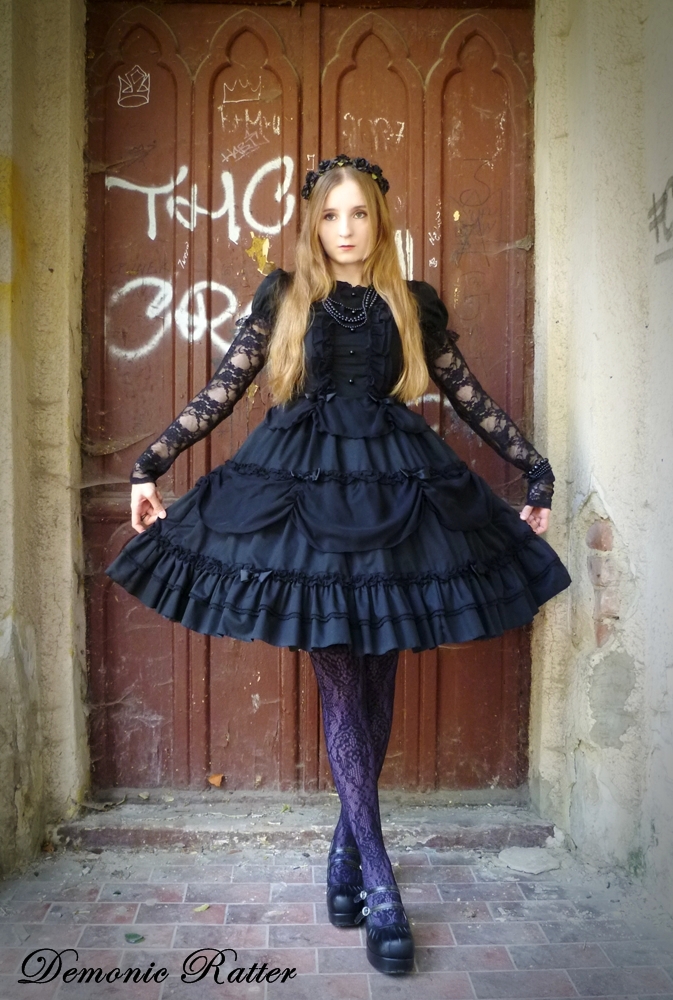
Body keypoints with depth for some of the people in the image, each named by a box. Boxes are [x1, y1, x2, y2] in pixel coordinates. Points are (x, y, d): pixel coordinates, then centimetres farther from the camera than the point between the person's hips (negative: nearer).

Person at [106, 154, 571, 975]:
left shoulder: (414, 304, 10)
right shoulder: (282, 297, 8)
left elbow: (471, 399, 15)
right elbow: (220, 392, 7)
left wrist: (535, 469, 15)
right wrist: (151, 464, 3)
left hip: (396, 493, 2)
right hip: (305, 492, -1)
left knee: (375, 683, 5)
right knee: (341, 685, -2)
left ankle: (346, 848, 25)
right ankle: (380, 886, 5)